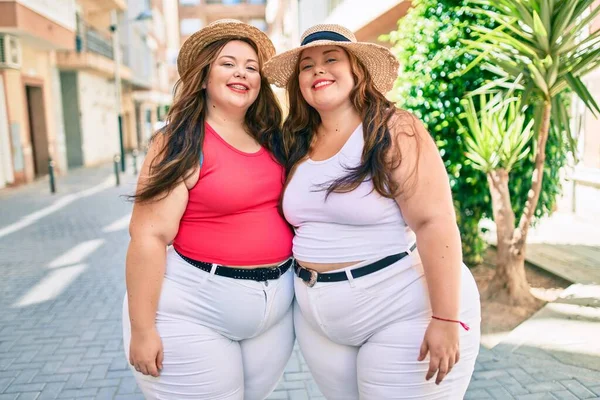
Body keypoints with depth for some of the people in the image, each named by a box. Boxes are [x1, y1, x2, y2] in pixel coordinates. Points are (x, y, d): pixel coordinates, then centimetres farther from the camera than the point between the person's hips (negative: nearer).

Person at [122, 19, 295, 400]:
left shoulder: (271, 141, 6)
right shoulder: (182, 143, -13)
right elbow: (150, 234, -17)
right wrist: (143, 329, -18)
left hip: (275, 308, 6)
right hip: (194, 311, -6)